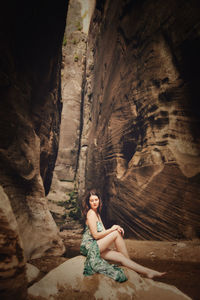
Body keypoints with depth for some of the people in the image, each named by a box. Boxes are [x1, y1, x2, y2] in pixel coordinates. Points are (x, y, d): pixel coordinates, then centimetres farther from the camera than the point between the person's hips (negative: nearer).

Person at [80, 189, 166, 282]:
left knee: (120, 256, -6)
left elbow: (104, 232, 11)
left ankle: (147, 272, -6)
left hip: (94, 247, 8)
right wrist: (112, 229, -12)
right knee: (116, 234, -16)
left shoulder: (97, 213, 17)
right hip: (89, 247, -8)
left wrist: (116, 228, -7)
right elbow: (95, 235, -17)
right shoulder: (91, 213, -13)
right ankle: (129, 260, -1)